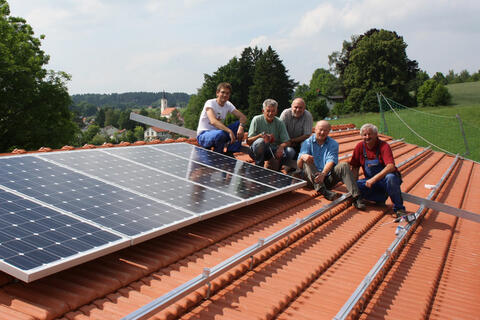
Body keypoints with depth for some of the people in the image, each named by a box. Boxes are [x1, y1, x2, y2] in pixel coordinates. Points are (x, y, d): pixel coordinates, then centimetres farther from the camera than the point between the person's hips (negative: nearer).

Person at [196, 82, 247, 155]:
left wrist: (241, 127, -27)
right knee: (220, 134, -40)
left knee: (239, 124, -9)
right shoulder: (210, 103, -17)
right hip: (203, 136, -7)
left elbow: (243, 117, -3)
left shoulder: (228, 105, 3)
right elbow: (213, 121, -34)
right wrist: (229, 131, -46)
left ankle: (230, 153, -7)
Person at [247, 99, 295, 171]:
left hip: (273, 151, 3)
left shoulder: (280, 123, 2)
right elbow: (248, 141, -11)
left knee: (290, 152, -23)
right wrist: (260, 136, -30)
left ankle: (274, 167, 3)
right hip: (258, 151, -3)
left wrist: (281, 146, -28)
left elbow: (287, 142, -4)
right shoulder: (257, 120, -6)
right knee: (260, 141, -36)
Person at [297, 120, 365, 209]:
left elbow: (331, 161, -10)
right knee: (307, 161, -26)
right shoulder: (307, 143, 6)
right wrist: (302, 157, -29)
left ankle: (356, 197, -36)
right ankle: (323, 191, -41)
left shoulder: (333, 144, 9)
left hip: (328, 178, 1)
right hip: (312, 178, -1)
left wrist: (323, 174, -31)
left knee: (344, 165, -22)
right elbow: (299, 165, -5)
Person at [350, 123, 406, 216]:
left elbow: (391, 167, -31)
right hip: (371, 181, 5)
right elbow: (355, 167, 4)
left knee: (390, 177, -38)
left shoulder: (384, 146, -16)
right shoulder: (359, 147, -1)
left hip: (385, 179, -4)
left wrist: (374, 179, -39)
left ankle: (399, 208, -21)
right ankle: (383, 197, -5)